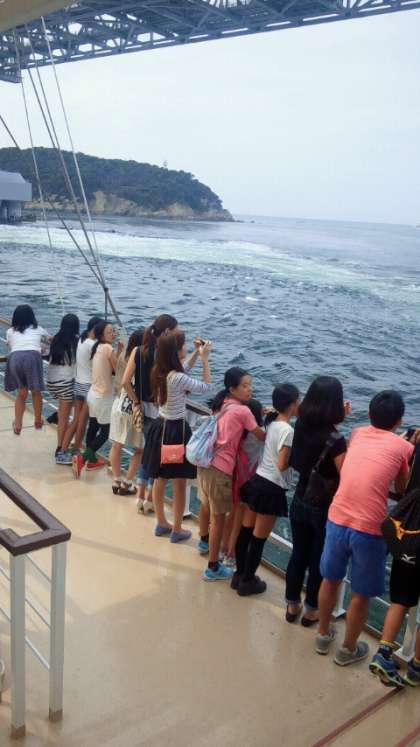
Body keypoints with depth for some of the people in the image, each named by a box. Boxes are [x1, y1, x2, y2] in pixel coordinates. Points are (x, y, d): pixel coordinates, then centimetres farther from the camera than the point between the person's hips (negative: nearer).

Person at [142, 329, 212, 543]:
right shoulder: (178, 378, -24)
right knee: (179, 484, 7)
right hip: (176, 430, -8)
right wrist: (205, 359, -6)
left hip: (160, 427, 8)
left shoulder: (159, 373, 0)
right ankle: (177, 530, 19)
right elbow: (206, 387, -12)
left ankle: (161, 524, 34)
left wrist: (195, 356, 17)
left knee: (159, 479, 18)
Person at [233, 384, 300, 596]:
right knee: (259, 538, 6)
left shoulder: (272, 423, 5)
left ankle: (239, 574, 31)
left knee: (246, 531, 17)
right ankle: (247, 581, 19)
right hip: (271, 488, -8)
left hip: (256, 481, 8)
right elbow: (282, 465, -20)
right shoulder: (287, 430, -20)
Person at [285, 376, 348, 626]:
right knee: (319, 560, 15)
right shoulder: (335, 439, -25)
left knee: (298, 554, 20)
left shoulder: (302, 425, -8)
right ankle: (311, 610, 31)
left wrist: (341, 417, 8)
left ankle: (292, 605, 35)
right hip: (324, 509, -5)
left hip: (300, 502, 5)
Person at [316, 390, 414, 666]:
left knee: (331, 580, 24)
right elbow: (403, 490, 11)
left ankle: (323, 635, 43)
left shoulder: (357, 434, 10)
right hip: (369, 529, -4)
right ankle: (348, 649, 34)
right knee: (361, 594, 17)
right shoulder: (404, 447, 0)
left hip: (337, 521, 4)